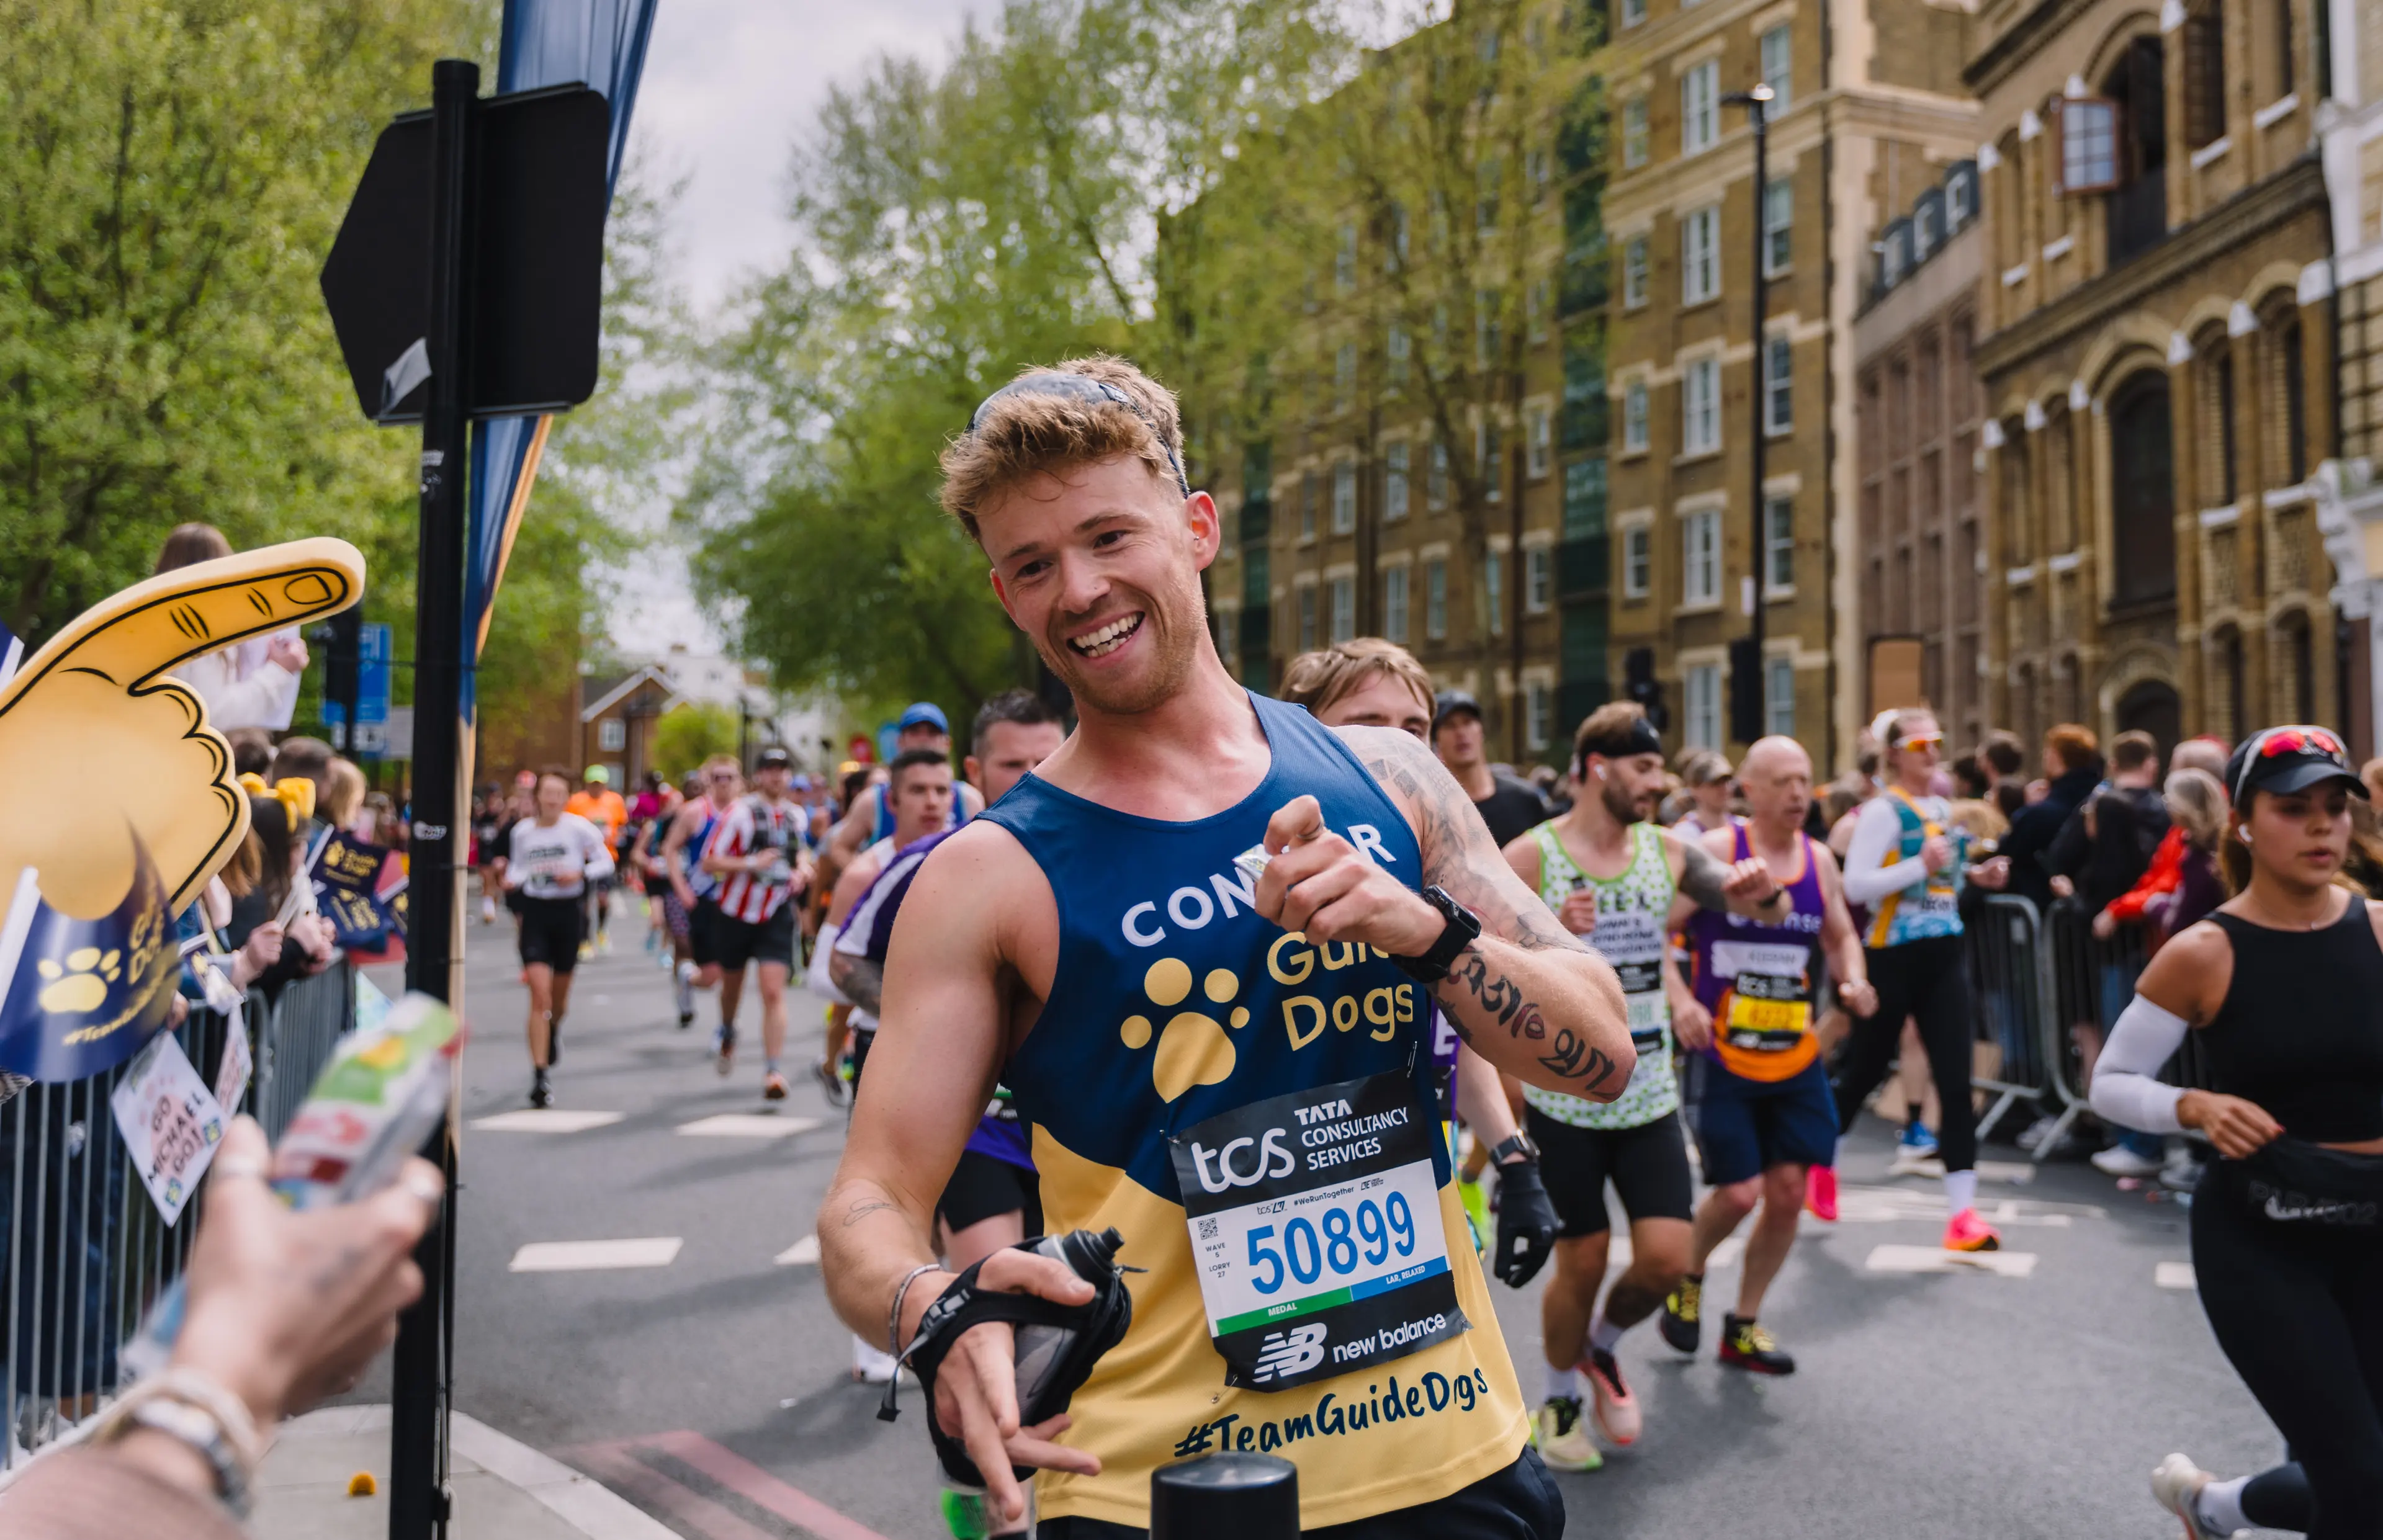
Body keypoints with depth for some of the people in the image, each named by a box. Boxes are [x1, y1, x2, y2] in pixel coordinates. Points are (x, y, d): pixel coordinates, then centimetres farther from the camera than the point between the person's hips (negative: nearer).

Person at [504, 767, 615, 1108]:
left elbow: (605, 861, 0)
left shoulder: (578, 828, -6)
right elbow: (517, 866, 14)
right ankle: (539, 1077, -9)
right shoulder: (523, 831, 0)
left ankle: (555, 1029, 54)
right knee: (540, 995, -11)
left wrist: (581, 875, -18)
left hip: (569, 912, 0)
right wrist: (512, 879, -8)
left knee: (560, 993, 16)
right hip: (535, 912, 0)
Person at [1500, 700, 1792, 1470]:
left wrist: (1764, 891, -21)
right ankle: (1559, 1400, 31)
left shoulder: (1668, 851, 2)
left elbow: (1772, 911, 3)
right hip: (1563, 1099, -4)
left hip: (1650, 1097, 4)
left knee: (1665, 1260, -2)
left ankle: (1602, 1346, 31)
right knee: (1582, 1264, 4)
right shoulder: (1530, 857, -11)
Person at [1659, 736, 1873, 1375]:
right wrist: (1680, 998, -24)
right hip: (1722, 1057, -5)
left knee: (1789, 1192, 4)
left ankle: (1743, 1328, 22)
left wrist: (1853, 981, -1)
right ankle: (1688, 1281, 25)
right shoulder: (1716, 851, -10)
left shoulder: (1819, 858, 6)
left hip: (1796, 1059, 5)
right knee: (1739, 1192, -8)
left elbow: (1841, 935, 20)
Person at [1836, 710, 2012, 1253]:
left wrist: (1976, 876, 7)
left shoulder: (1942, 809, 12)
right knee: (1864, 1071, 8)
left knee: (1956, 1079, -3)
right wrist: (1922, 867, -27)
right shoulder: (1883, 811, -11)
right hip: (1894, 958, -6)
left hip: (1944, 954, 6)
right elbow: (1855, 886, -21)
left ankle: (1962, 1210, -3)